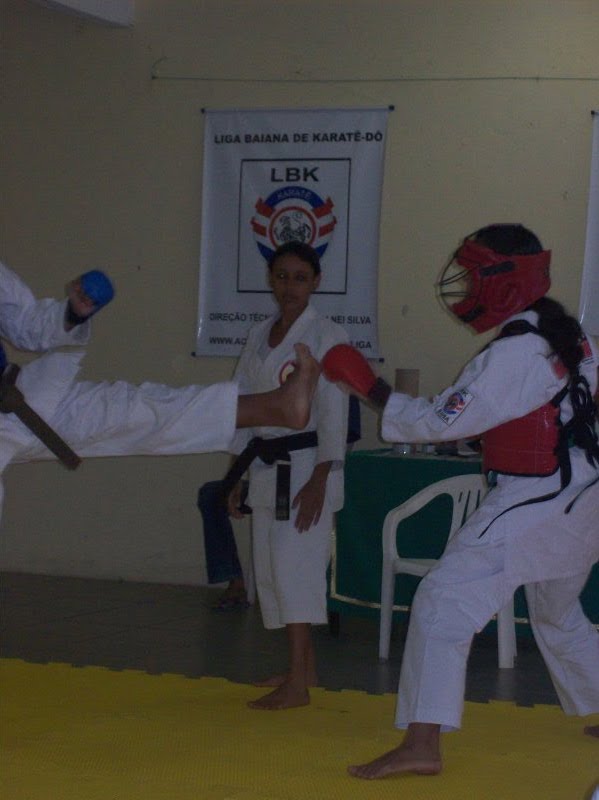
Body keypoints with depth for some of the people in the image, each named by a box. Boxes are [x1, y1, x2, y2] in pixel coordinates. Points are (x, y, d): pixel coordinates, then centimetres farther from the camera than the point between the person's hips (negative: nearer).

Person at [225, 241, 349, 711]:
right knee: (271, 567, 10)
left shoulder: (327, 337, -8)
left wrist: (319, 480, -20)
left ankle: (297, 685, -14)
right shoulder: (260, 337, 12)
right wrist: (236, 477, 13)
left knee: (295, 562, -14)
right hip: (266, 466, 7)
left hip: (307, 465, -7)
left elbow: (333, 412, -14)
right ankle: (305, 667, 23)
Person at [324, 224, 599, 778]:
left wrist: (365, 385, -15)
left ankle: (422, 744, -17)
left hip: (531, 505, -9)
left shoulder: (512, 356, -20)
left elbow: (439, 422, -20)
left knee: (444, 602, -11)